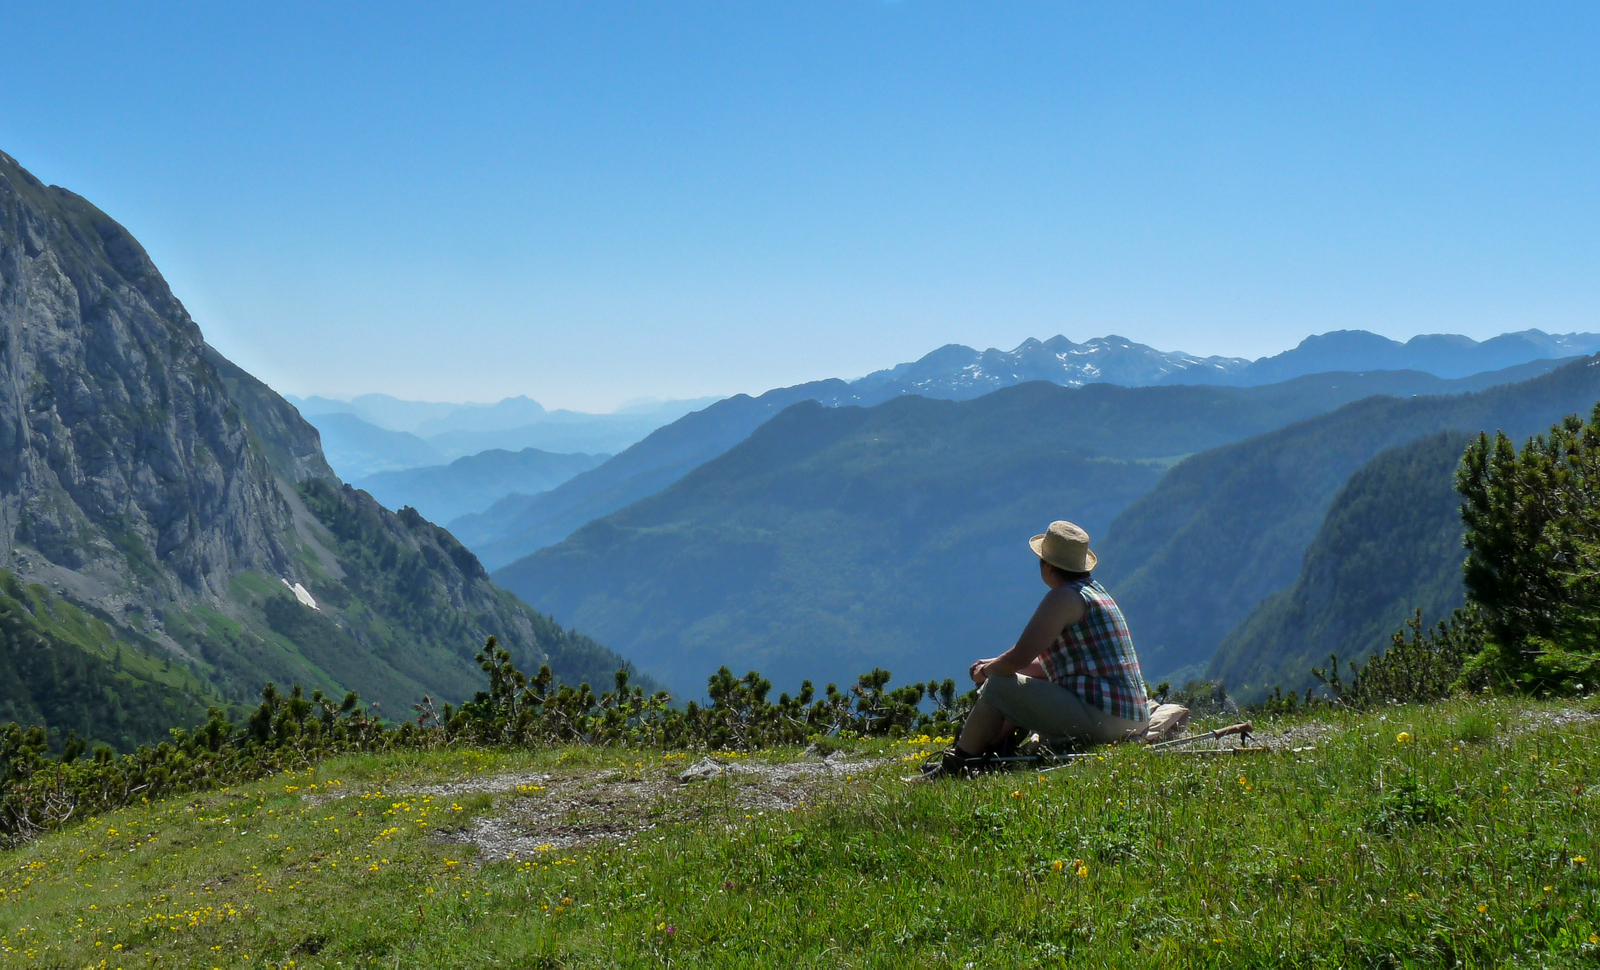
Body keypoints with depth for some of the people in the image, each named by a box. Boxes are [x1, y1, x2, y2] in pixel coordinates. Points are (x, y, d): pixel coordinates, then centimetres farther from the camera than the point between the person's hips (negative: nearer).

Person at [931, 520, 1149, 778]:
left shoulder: (1064, 597, -11)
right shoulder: (1095, 591, 20)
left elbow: (1020, 658, -16)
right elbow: (1050, 666, 26)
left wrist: (986, 671, 5)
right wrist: (996, 664, 20)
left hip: (1099, 717, -10)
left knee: (997, 687, -5)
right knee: (1024, 692, 27)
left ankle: (953, 768, 7)